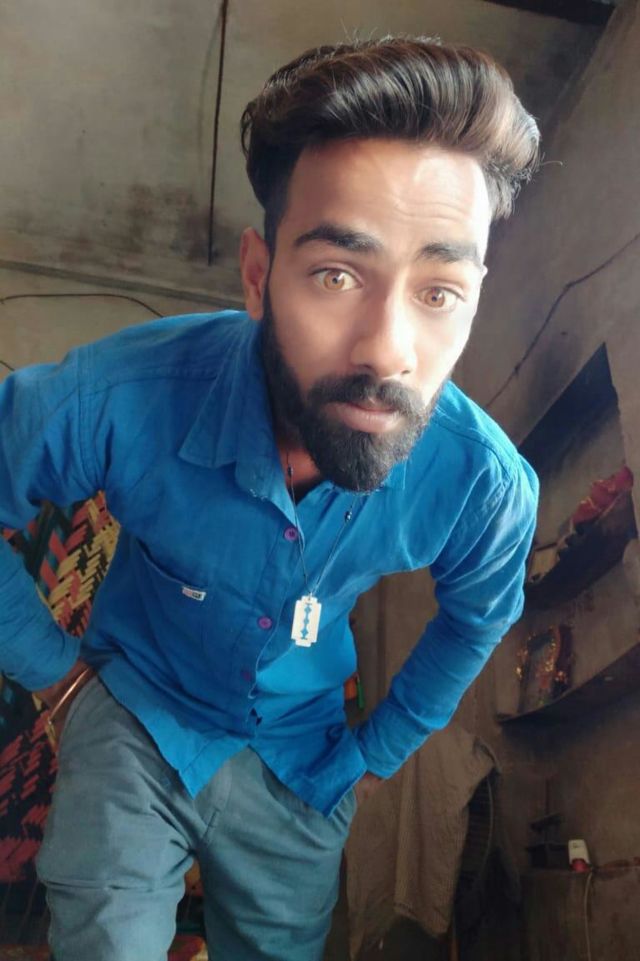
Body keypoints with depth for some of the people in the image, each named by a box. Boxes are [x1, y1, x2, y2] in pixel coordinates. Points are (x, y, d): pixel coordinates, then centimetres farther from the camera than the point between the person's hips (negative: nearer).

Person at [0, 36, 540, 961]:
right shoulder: (120, 398, -34)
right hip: (134, 722, -2)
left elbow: (475, 622, -1)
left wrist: (380, 751, 6)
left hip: (300, 763, 3)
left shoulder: (488, 488, -26)